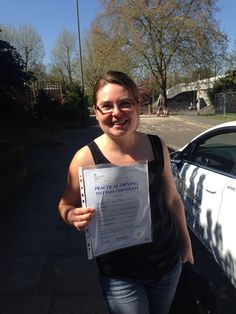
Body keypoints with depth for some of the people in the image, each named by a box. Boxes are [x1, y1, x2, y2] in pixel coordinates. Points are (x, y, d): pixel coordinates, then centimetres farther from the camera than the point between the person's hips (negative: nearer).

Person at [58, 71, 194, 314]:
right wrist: (73, 216, -28)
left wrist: (186, 241, 12)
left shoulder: (157, 147, -9)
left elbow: (172, 199, 4)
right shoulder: (86, 157, -19)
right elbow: (66, 206, -6)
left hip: (169, 261, 4)